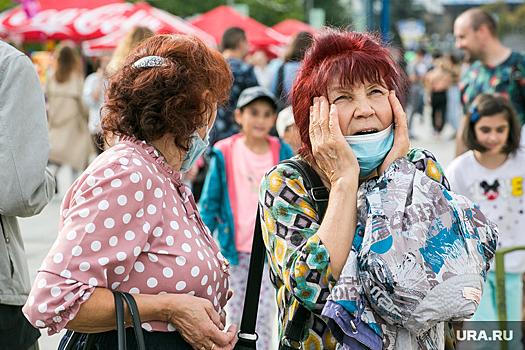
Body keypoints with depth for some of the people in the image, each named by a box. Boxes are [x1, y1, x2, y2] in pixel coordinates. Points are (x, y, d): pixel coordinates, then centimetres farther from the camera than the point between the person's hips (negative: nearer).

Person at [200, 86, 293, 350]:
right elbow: (210, 202, 1)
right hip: (234, 248, 0)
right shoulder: (224, 154, -7)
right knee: (234, 312, 10)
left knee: (262, 314, 0)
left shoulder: (282, 153, -2)